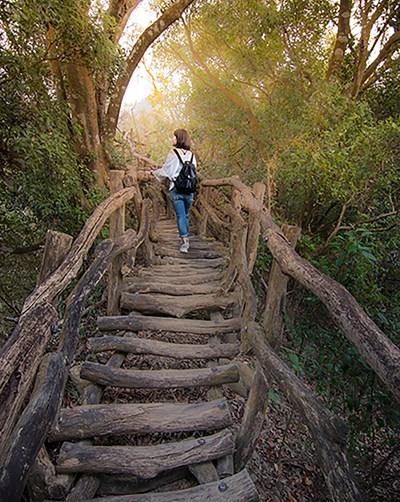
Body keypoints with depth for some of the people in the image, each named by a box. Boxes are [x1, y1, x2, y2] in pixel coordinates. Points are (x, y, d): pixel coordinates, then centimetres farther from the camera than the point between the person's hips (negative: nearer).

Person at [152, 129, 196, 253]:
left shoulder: (173, 153, -9)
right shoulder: (191, 155, 5)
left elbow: (165, 171, -4)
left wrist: (154, 172, 13)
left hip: (176, 189, -4)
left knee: (180, 215, -2)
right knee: (185, 215, 18)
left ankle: (184, 241, -5)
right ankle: (186, 238, 28)